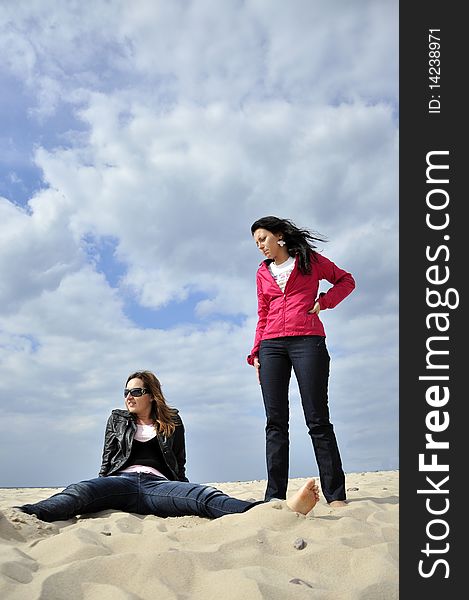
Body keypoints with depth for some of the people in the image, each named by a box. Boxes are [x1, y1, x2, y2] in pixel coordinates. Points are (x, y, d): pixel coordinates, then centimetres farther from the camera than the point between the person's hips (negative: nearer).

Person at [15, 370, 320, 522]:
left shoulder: (172, 421, 22)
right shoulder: (118, 419, 25)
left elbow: (179, 463, 21)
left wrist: (183, 495, 12)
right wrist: (102, 492, 11)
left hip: (159, 483, -1)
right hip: (122, 480, 2)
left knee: (205, 496, -33)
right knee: (80, 491, -36)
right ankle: (19, 516, -66)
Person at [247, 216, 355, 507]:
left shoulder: (310, 260, 10)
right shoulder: (263, 273, 20)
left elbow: (346, 280, 16)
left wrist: (325, 301, -1)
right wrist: (256, 353, 10)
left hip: (307, 340, -3)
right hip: (272, 346, 4)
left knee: (317, 419, -6)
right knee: (275, 422, -2)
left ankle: (335, 494, -1)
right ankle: (275, 495, -1)